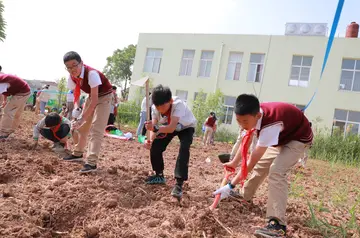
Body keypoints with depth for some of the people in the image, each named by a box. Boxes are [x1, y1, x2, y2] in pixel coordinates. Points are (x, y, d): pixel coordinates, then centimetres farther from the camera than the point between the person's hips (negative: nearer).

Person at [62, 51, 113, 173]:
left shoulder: (91, 73, -34)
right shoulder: (72, 77, -11)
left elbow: (95, 99, -35)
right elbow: (76, 95, -1)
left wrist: (83, 118, -35)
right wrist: (76, 110, -19)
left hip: (104, 97, -7)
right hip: (92, 96, 7)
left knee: (96, 130, -16)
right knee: (81, 126, 12)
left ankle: (91, 163, -16)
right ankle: (78, 153, 31)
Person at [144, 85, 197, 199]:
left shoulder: (178, 104, -41)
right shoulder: (155, 108, -26)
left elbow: (171, 128, -48)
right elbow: (154, 127, -25)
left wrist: (156, 128, -64)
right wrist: (150, 140, -45)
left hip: (186, 127, -4)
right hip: (168, 126, 5)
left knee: (184, 149, -28)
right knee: (155, 146, -9)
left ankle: (179, 184, -23)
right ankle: (159, 175, 13)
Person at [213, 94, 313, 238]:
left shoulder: (269, 123, -42)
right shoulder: (253, 114, -19)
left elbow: (252, 160, -37)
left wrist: (231, 186, -33)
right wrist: (234, 162, 5)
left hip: (298, 138, -8)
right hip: (281, 136, 8)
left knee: (276, 172, -27)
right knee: (261, 164, 15)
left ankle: (277, 224, -26)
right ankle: (245, 195, 37)